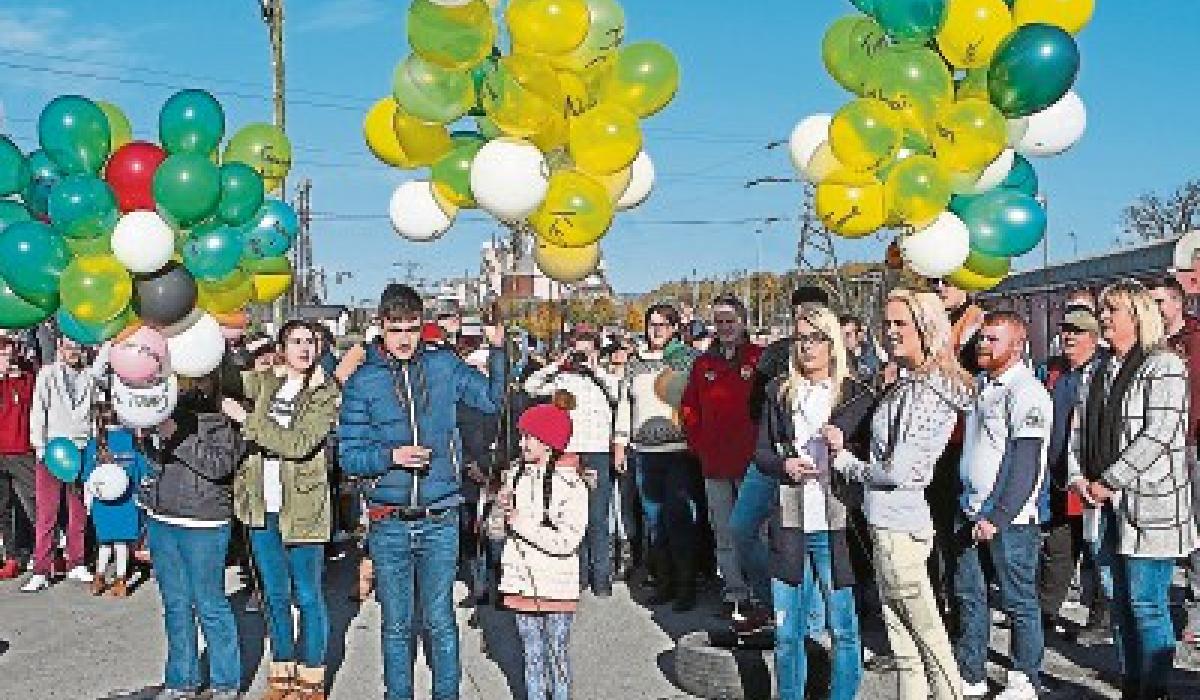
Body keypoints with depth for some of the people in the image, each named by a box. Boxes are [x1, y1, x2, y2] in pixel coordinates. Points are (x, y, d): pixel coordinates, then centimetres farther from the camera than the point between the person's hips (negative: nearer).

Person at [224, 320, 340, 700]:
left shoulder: (325, 393, -8)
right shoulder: (264, 382, 7)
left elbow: (298, 443, -19)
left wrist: (246, 418, -17)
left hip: (302, 508, -4)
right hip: (263, 506, 4)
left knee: (307, 597, 5)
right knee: (275, 595, 15)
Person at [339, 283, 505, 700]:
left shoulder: (443, 366, 3)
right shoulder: (362, 382, 0)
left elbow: (493, 400, 10)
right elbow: (349, 457, 0)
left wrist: (497, 350, -2)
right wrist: (392, 455, -17)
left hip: (439, 519, 0)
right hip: (389, 522, 0)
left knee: (439, 622, 7)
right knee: (396, 626, 11)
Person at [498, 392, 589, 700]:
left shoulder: (571, 486, -15)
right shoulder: (517, 475, 4)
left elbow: (566, 542, -20)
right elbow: (503, 527, 16)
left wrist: (523, 525, -18)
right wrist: (504, 509, -6)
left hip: (556, 583, -5)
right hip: (522, 578, 5)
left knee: (557, 652, 8)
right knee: (531, 653, 15)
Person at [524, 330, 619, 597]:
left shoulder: (603, 378, 9)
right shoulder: (562, 378, 11)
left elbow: (618, 392, -11)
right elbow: (530, 387, 2)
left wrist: (595, 368, -6)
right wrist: (557, 364, 0)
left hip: (597, 455, -2)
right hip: (568, 454, 2)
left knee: (597, 520, -1)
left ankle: (601, 577, 6)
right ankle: (579, 574, 17)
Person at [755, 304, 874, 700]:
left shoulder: (856, 396, 0)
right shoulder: (780, 392, 8)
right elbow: (761, 452, 10)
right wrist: (784, 465, -8)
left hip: (835, 526, -2)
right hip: (788, 523, 3)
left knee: (843, 629, 6)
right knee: (786, 632, 11)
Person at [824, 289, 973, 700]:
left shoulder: (927, 392, -17)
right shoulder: (907, 385, 11)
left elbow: (896, 471, -20)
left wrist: (843, 459, -6)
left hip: (897, 527, -9)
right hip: (892, 522, 9)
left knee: (928, 638, 3)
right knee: (904, 644, 16)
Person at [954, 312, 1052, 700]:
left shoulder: (1026, 392, -14)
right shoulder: (980, 384, 12)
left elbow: (1026, 465, -19)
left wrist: (997, 518, -20)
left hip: (1009, 516, -8)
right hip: (972, 510, 8)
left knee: (1019, 600, 4)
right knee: (968, 594, 13)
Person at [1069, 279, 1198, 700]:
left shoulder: (1164, 366, -7)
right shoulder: (1098, 373, 16)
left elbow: (1157, 435, -16)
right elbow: (1079, 429, 14)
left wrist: (1108, 481, -15)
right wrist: (1079, 477, -2)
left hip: (1149, 506, -7)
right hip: (1104, 507, 7)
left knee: (1145, 605, -3)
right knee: (1118, 602, 12)